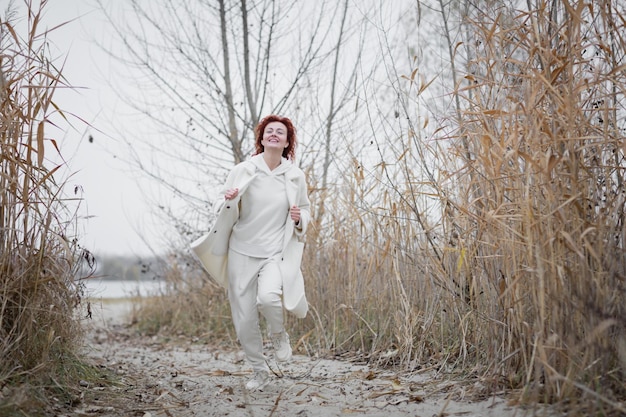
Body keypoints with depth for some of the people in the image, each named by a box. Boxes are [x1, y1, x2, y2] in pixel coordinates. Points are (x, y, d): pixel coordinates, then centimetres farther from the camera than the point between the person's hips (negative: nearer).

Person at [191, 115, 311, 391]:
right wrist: (229, 202, -20)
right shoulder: (243, 171, -2)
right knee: (244, 319, 2)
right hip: (242, 252, 1)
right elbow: (230, 215, 3)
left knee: (268, 297, -30)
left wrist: (300, 218, -7)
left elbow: (305, 209, 16)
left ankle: (278, 333, 5)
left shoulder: (295, 176, 1)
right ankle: (259, 371, 25)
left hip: (276, 254, -1)